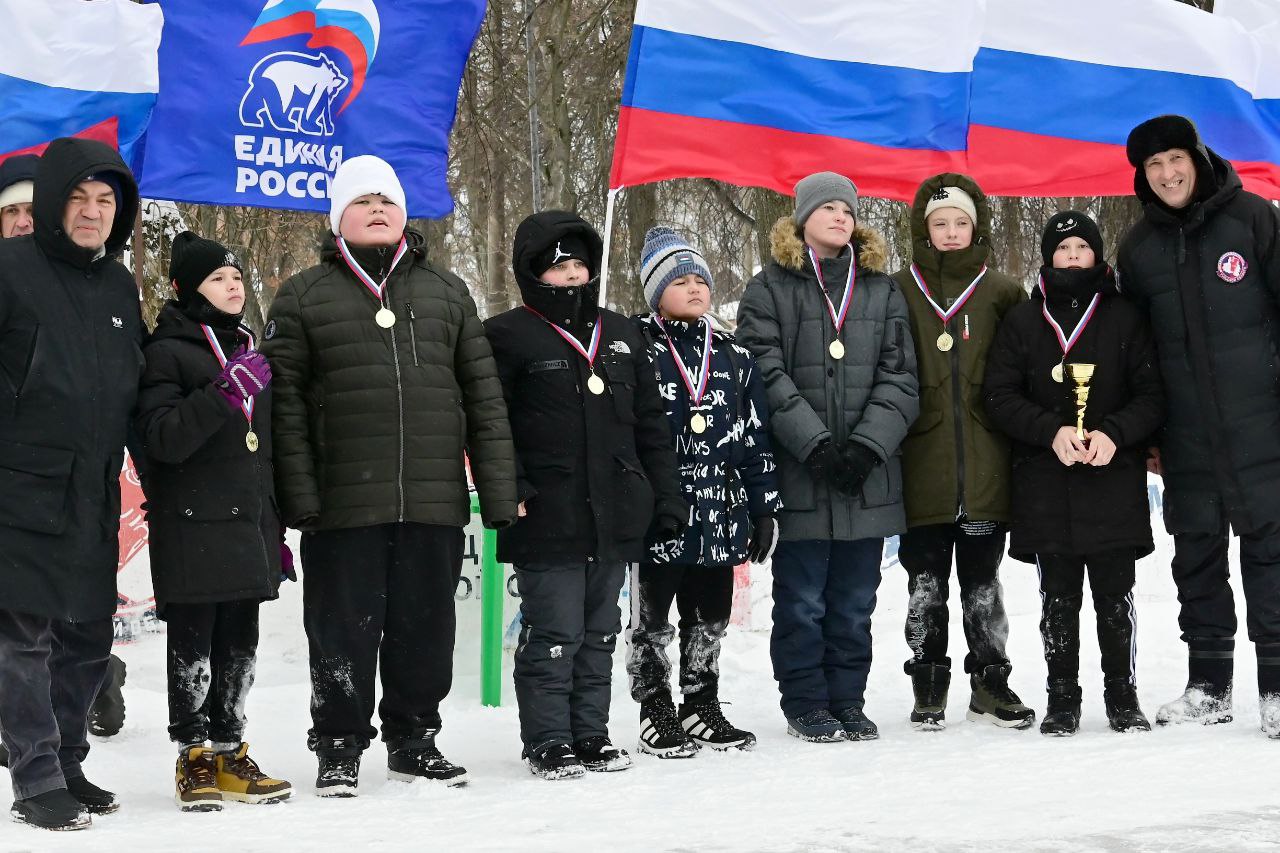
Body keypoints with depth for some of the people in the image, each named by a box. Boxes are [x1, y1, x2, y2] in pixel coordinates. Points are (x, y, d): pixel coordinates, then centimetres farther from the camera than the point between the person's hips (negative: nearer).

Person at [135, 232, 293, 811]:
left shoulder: (248, 352, 19)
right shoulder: (167, 352, -4)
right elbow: (162, 438, -17)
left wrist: (276, 530, 22)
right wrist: (223, 393, -27)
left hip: (248, 527, 7)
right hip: (194, 529, -7)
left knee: (239, 646, 8)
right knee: (193, 648, -2)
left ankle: (230, 753, 14)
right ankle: (195, 758, 4)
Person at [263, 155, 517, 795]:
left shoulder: (446, 291, 13)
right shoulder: (303, 298, 6)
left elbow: (483, 395, 11)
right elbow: (285, 400, 0)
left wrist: (499, 491, 3)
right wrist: (299, 496, -10)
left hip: (435, 502, 2)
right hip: (343, 505, -2)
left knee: (425, 628, 9)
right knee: (344, 630, 4)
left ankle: (414, 741, 24)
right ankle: (339, 747, 16)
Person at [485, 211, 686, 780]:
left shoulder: (620, 335, 16)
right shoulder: (509, 336, -2)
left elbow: (650, 424, 18)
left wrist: (666, 498, 13)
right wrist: (510, 492, -14)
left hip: (615, 519, 6)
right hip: (547, 518, -6)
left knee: (599, 633, 12)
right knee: (553, 636, -4)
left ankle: (590, 733, 21)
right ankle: (548, 742, 5)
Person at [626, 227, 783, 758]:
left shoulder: (732, 356, 11)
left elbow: (756, 438, 13)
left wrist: (764, 508, 10)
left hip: (719, 514, 5)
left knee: (710, 618, 13)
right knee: (651, 619, 4)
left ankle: (702, 709, 24)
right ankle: (656, 715, 14)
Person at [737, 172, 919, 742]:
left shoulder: (883, 291, 13)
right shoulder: (770, 289, 2)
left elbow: (900, 377, 5)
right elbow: (766, 374, -7)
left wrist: (868, 443, -10)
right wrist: (815, 444, -16)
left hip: (868, 477, 3)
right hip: (798, 475, -3)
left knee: (854, 601, 9)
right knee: (802, 600, 1)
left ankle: (847, 701, 19)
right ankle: (805, 705, 12)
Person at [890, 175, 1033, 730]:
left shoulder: (1003, 293, 7)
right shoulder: (900, 291, 5)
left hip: (985, 469, 0)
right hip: (923, 468, 0)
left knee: (983, 584, 8)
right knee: (925, 587, 5)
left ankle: (990, 686, 17)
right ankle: (928, 690, 13)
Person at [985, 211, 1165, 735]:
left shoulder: (1124, 318, 6)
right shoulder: (1023, 322, 8)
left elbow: (1152, 396, 4)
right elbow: (1000, 397, 3)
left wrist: (1114, 433, -14)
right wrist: (1053, 431, -12)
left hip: (1114, 481, -1)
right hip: (1045, 485, 1)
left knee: (1116, 598, 2)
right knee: (1058, 599, 5)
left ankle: (1123, 697, 13)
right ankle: (1062, 699, 13)